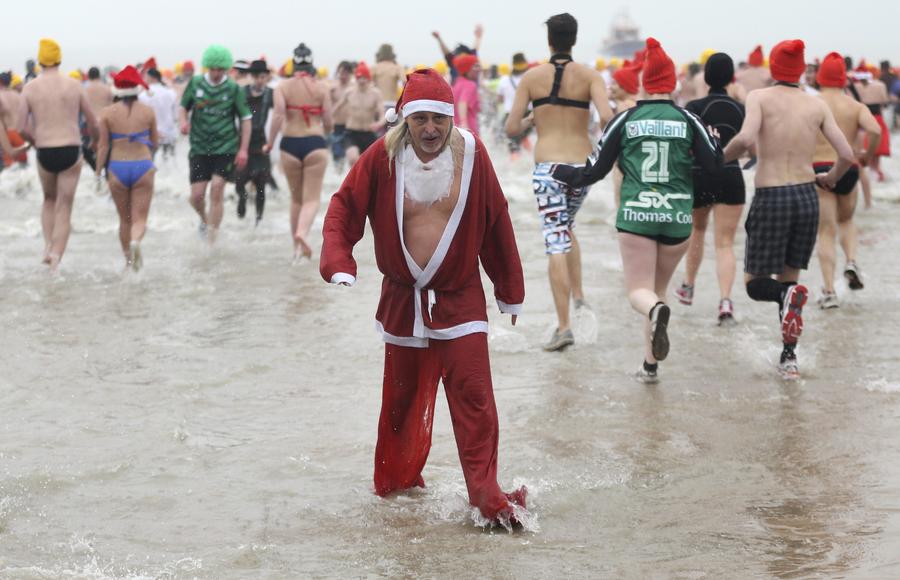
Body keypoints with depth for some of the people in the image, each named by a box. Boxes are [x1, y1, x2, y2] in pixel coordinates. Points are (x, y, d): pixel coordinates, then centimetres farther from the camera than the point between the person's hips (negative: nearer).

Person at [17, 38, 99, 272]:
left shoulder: (30, 88, 0)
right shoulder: (74, 85, 1)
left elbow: (21, 129, -5)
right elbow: (93, 124, 5)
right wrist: (96, 144, 26)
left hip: (45, 153, 1)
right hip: (71, 152, -1)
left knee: (49, 200, 26)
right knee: (64, 208, 5)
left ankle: (48, 246, 10)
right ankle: (55, 261, -6)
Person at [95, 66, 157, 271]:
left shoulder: (107, 113, -3)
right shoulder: (148, 112, -2)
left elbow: (103, 146, -3)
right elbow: (154, 142, 8)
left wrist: (98, 173, 4)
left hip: (117, 167, 1)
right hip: (143, 165, -1)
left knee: (124, 219, 16)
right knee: (139, 218, 1)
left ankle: (128, 259, 21)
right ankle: (136, 241, -30)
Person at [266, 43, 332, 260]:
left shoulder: (283, 87, -1)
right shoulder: (321, 87, -1)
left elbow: (278, 116, -13)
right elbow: (328, 122, -1)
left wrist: (270, 143, -4)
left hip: (290, 144, 2)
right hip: (315, 144, -2)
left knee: (296, 198, 18)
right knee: (312, 198, 0)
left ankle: (297, 248, 23)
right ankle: (302, 232, -29)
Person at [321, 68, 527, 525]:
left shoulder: (471, 154, -8)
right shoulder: (383, 157, -10)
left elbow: (497, 225, 1)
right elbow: (343, 209, -2)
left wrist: (510, 292, 7)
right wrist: (339, 266, -17)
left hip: (460, 297, -1)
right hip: (402, 297, 1)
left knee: (473, 395, -10)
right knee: (402, 395, 13)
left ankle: (486, 494, -9)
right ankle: (395, 479, 32)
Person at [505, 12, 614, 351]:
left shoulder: (532, 77, 1)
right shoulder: (590, 76, 0)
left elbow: (511, 129, 0)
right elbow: (607, 118, -16)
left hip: (547, 168, -2)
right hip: (582, 167, 2)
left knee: (556, 244, -3)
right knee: (567, 228, 28)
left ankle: (564, 325, -10)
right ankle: (578, 297, 17)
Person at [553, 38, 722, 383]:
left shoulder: (625, 120, 0)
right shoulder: (687, 120, 0)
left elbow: (593, 171, 3)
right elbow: (714, 164, 0)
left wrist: (561, 172, 22)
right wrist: (713, 140, 22)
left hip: (636, 215, -2)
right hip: (677, 218, 2)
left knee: (639, 290, 0)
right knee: (659, 288, 18)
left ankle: (656, 311, -37)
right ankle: (650, 364, 16)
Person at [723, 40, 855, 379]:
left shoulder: (760, 97, -4)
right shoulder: (817, 105, 5)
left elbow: (745, 139, -22)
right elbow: (846, 155, 1)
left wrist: (722, 157, -3)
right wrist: (830, 179, 21)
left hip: (770, 197, -3)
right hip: (806, 196, 3)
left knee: (755, 284, 8)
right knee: (789, 276, 18)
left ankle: (788, 294, -25)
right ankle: (789, 358, 12)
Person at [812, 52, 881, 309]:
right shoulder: (856, 106, 2)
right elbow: (875, 130, -15)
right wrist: (867, 157, 2)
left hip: (818, 170, -2)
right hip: (847, 170, 2)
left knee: (826, 232, 2)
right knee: (846, 221, 28)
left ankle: (829, 292, -6)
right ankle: (851, 261, 2)